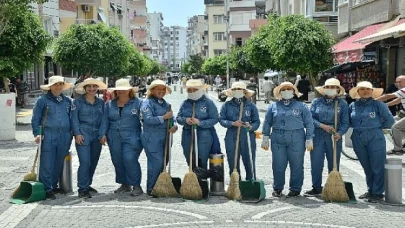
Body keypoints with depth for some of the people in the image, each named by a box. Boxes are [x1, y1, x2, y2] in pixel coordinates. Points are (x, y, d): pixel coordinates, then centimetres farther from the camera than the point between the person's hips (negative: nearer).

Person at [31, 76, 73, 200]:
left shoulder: (68, 101, 14)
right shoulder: (42, 100, 1)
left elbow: (71, 118, 21)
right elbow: (35, 119, 1)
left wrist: (72, 132, 14)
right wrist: (37, 133, -9)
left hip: (64, 137, 4)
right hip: (48, 136, -4)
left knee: (59, 164, 10)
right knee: (47, 164, -6)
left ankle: (53, 186, 24)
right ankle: (46, 189, 1)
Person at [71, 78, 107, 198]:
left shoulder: (101, 102, 13)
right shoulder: (78, 101, 1)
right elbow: (74, 118, -2)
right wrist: (77, 133, -11)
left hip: (97, 135, 5)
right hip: (83, 135, -5)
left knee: (94, 161, 10)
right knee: (85, 161, -12)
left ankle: (87, 184, 25)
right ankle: (82, 189, -7)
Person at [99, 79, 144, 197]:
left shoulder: (138, 103, 1)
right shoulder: (110, 104, 13)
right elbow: (105, 120, 14)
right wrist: (102, 134, 4)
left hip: (132, 137, -5)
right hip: (114, 137, 5)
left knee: (130, 159, -15)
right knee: (118, 161, 7)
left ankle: (136, 186, -5)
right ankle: (125, 184, 22)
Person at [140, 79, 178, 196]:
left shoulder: (165, 104, 18)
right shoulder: (148, 103, -5)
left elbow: (171, 118, 16)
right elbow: (148, 119, -17)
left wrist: (175, 125, -6)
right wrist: (164, 117, -16)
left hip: (165, 137, 7)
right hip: (152, 137, -7)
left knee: (164, 161, 9)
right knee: (156, 162, -10)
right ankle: (151, 189, 0)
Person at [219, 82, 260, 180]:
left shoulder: (251, 105, 4)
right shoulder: (227, 105, 6)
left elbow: (257, 121, 4)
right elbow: (221, 119, 3)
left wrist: (251, 127, -17)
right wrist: (233, 123, -13)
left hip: (248, 138, -1)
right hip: (232, 138, 1)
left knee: (249, 164, 0)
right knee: (233, 165, 6)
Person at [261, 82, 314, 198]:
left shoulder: (301, 106, 7)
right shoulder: (273, 106, 11)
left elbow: (309, 123, 5)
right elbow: (267, 123, 13)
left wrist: (309, 139, 0)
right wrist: (265, 138, 7)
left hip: (296, 139, -1)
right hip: (277, 139, 1)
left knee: (296, 165, 2)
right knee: (278, 165, 3)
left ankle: (295, 189, 14)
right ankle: (277, 188, 17)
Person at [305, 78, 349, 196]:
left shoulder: (342, 104, 3)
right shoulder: (317, 102, 4)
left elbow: (345, 122, 1)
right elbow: (310, 118, 2)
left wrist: (339, 133, -17)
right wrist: (323, 126, -11)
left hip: (334, 137, 0)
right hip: (318, 136, 0)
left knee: (334, 164, 6)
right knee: (316, 163, 1)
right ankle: (316, 188, 14)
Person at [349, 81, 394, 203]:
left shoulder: (378, 104, -3)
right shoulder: (353, 106, 7)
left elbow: (390, 120, -1)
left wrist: (377, 127, 1)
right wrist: (357, 127, 8)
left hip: (375, 138, -4)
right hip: (358, 139, 4)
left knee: (377, 166, -2)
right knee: (366, 167, 12)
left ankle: (378, 193, 6)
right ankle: (370, 190, 23)